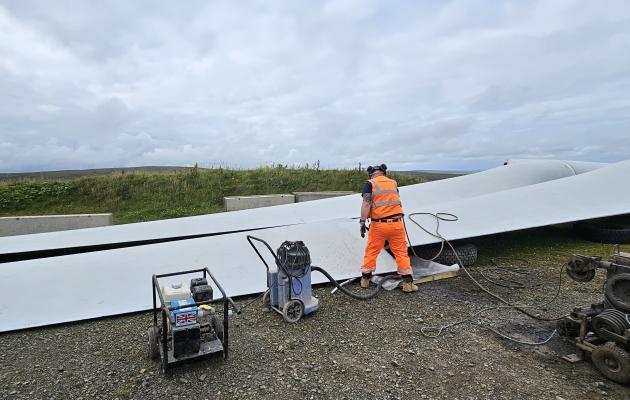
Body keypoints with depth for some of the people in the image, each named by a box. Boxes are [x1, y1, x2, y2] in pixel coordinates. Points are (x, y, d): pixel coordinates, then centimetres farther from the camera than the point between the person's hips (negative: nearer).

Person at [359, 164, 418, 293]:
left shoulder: (370, 184, -1)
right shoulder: (393, 183, 12)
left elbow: (366, 204, -14)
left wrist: (362, 222, -14)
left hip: (378, 224, -2)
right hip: (396, 223, 2)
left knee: (371, 251, 12)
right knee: (401, 252, 9)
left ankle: (365, 279, 22)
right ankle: (408, 283, 10)